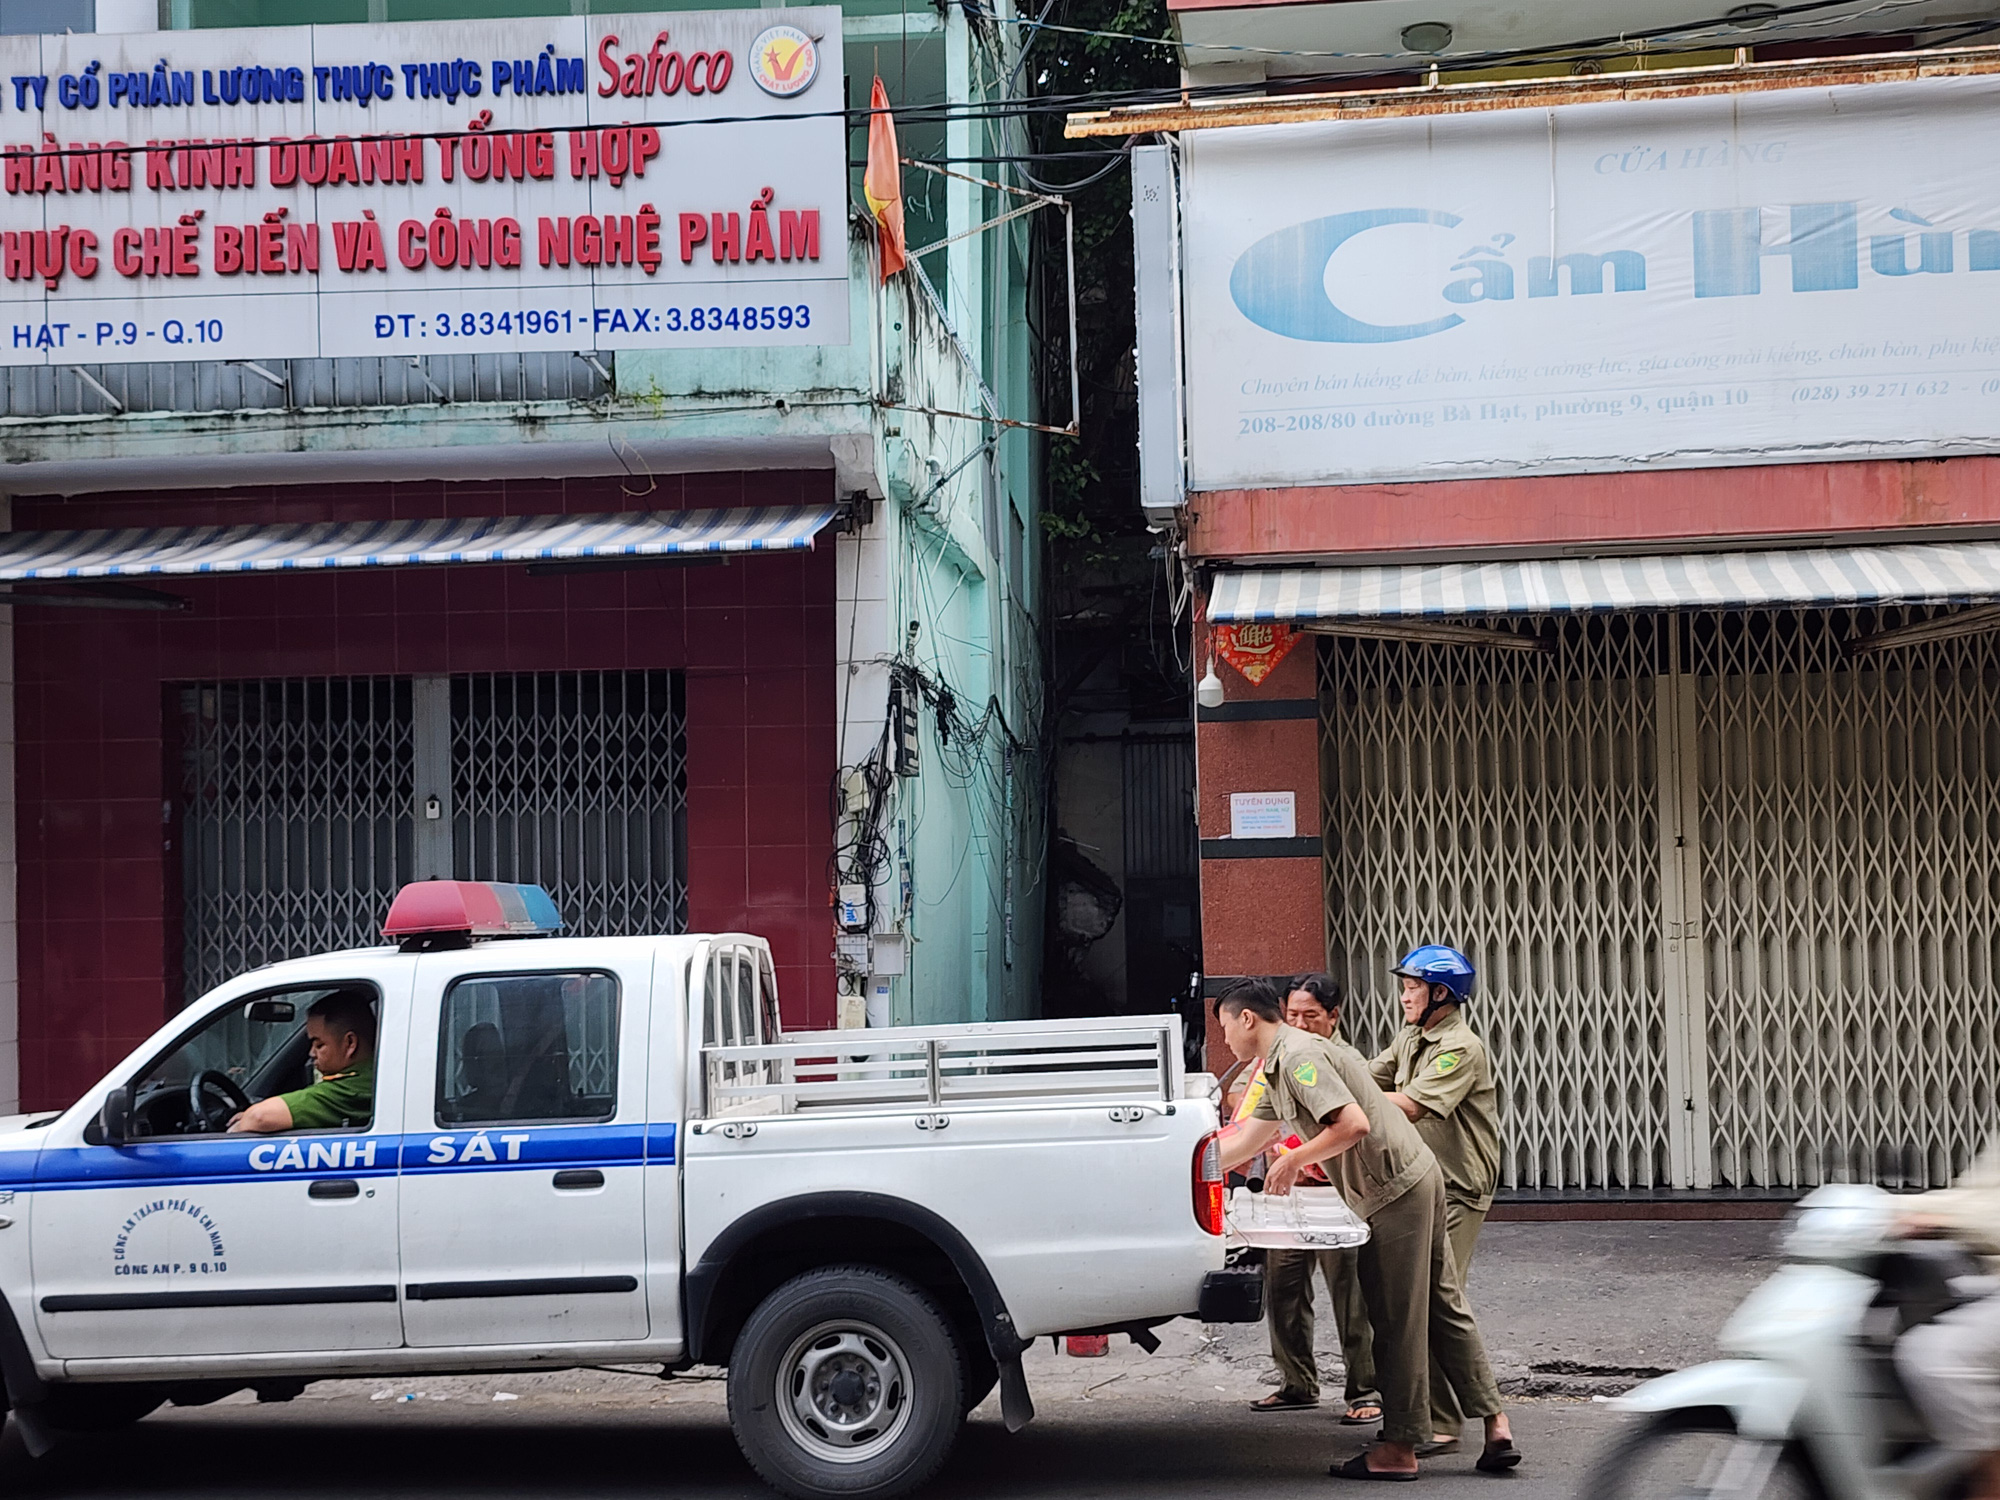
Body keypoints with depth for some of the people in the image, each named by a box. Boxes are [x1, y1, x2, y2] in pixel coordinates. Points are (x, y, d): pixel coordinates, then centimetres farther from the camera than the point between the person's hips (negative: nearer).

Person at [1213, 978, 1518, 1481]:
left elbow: (1354, 1124, -26)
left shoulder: (1298, 1057, -16)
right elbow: (1245, 1142, 26)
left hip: (1396, 1193, -10)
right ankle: (1496, 1425, 12)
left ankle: (1398, 1448, 5)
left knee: (1397, 1320, -2)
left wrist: (1294, 1160, -15)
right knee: (1443, 1309, 12)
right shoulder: (1278, 1068, 17)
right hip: (1414, 1181, 10)